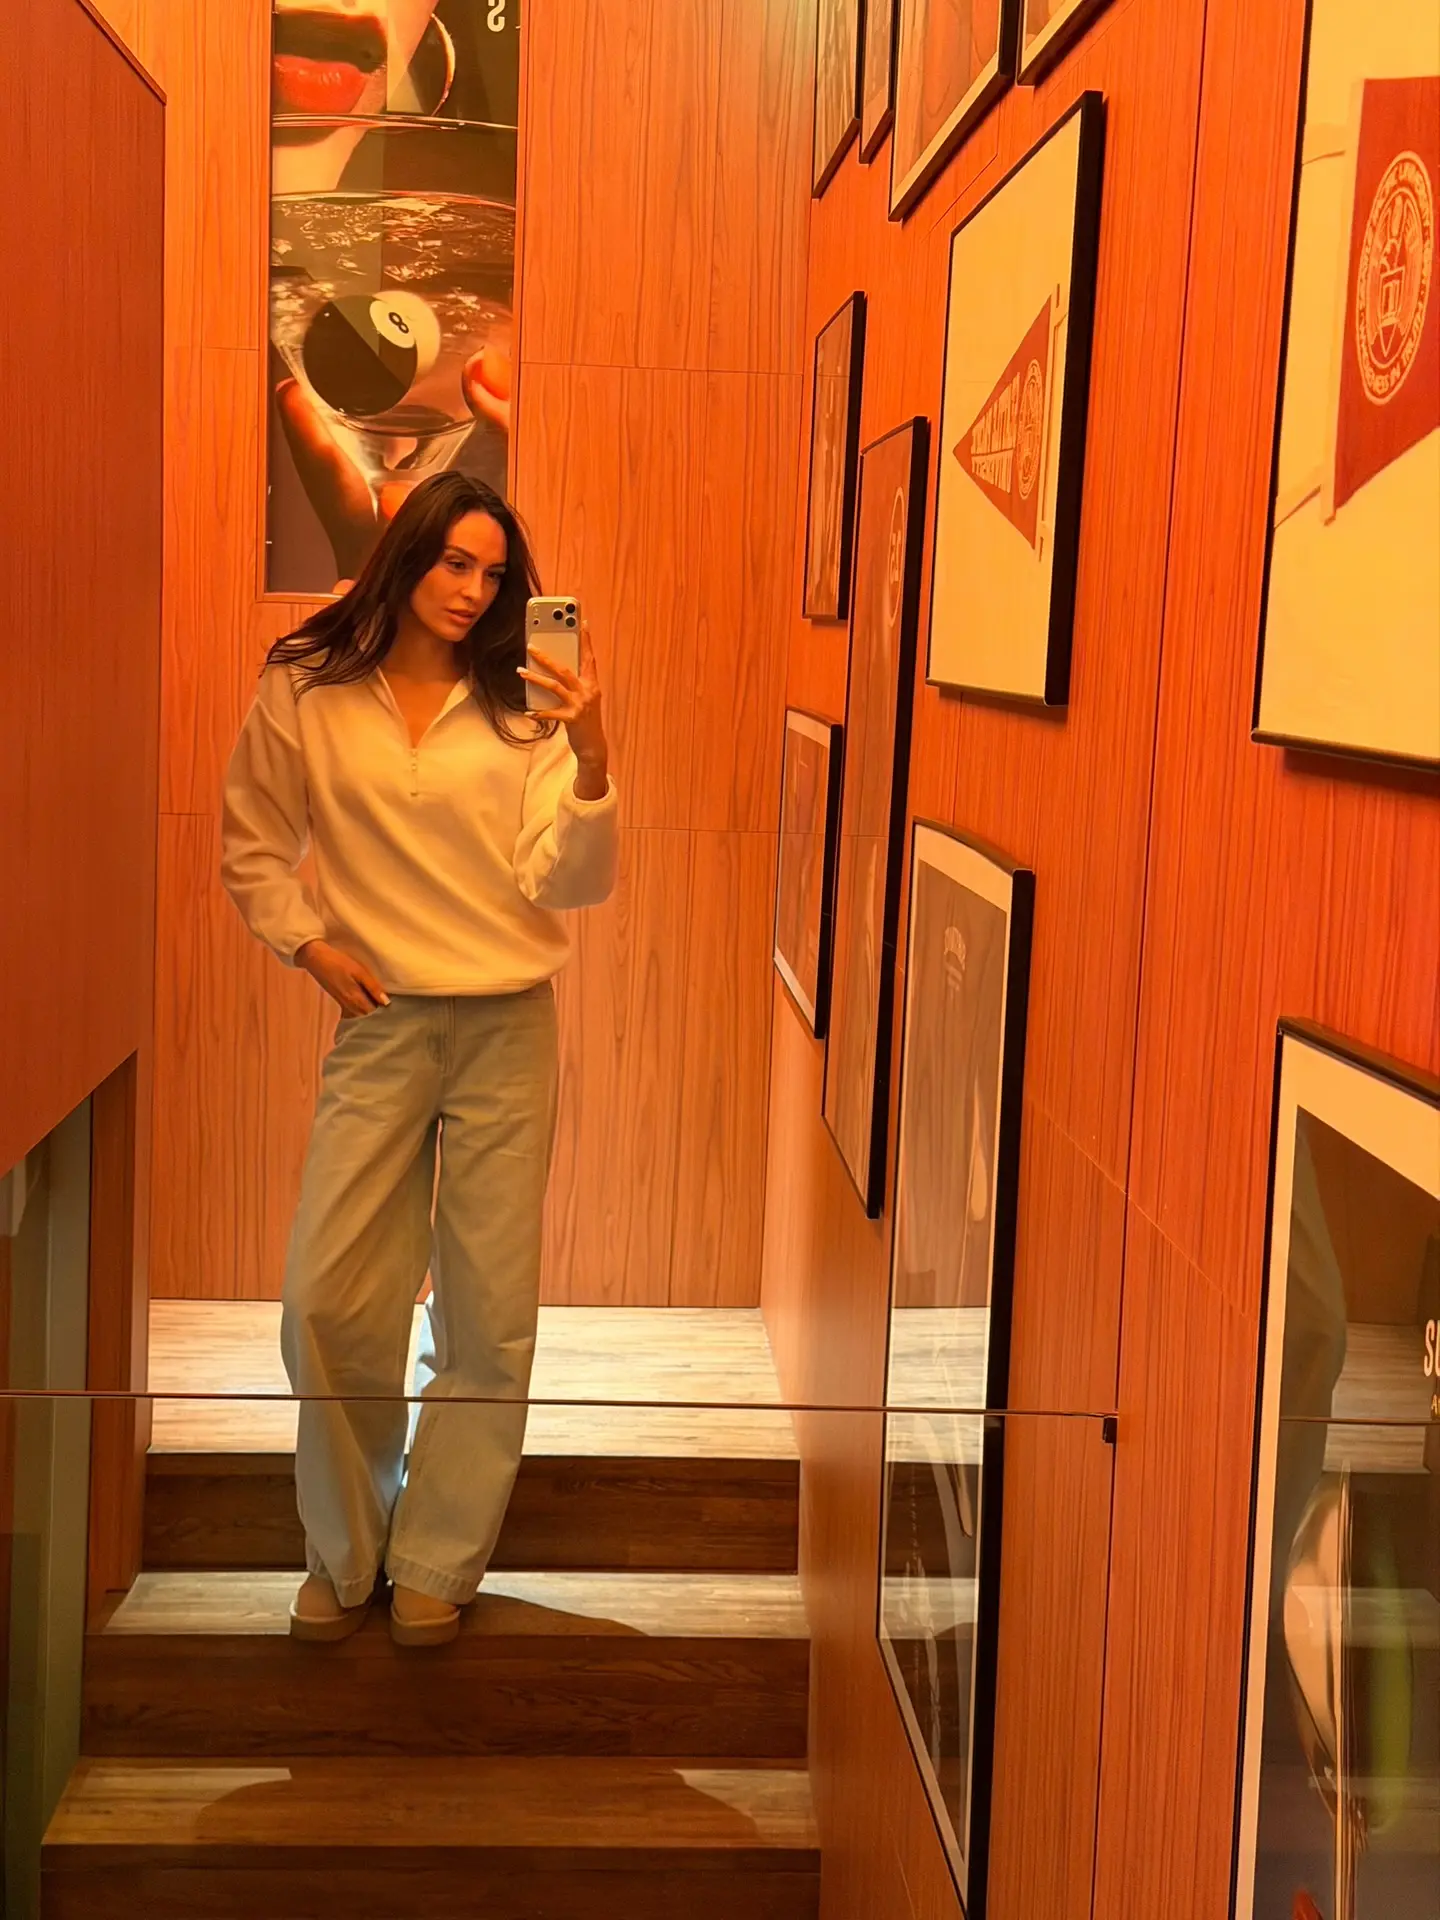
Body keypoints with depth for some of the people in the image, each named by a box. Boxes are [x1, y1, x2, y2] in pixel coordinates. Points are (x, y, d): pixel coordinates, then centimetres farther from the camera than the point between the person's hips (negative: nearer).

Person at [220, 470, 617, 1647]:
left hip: (507, 1030, 0)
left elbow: (570, 885, -6)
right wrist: (308, 943, 0)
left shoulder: (521, 714, 1)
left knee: (488, 1309, 4)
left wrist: (592, 761, -20)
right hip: (377, 1027, 0)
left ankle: (437, 1563, 20)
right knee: (328, 1299, -2)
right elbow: (255, 850, 13)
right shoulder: (305, 696, 2)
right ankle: (341, 1556, 19)